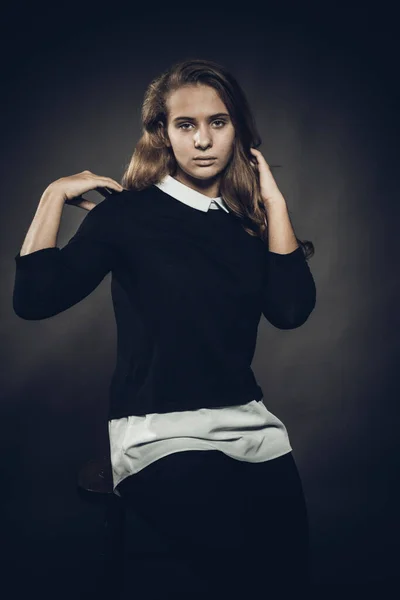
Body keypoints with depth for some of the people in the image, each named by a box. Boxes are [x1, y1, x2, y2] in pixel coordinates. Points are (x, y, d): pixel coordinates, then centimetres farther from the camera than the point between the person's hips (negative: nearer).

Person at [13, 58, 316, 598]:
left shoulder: (250, 224, 13)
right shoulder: (128, 213, 3)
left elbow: (292, 308, -6)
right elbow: (34, 298, -7)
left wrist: (274, 202, -1)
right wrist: (55, 195, -5)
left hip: (248, 424, 3)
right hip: (160, 433, -3)